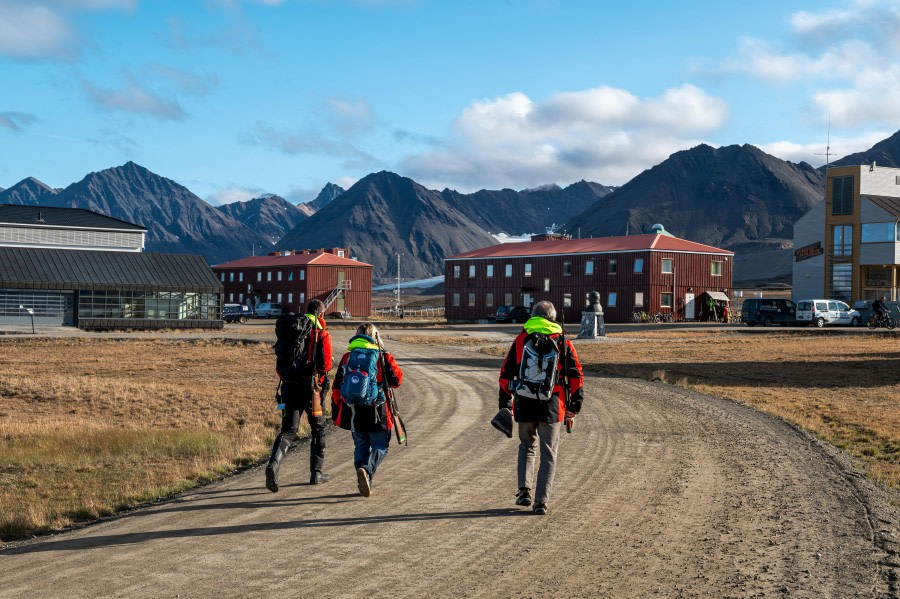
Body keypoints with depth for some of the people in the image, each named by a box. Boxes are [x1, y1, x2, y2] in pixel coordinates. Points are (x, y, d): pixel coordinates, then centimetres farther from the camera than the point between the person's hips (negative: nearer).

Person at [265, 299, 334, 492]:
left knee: (288, 430, 3)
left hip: (290, 385, 4)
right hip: (311, 387, -3)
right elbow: (325, 365, -10)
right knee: (318, 429, 15)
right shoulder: (322, 334, -4)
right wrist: (331, 361, 12)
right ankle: (316, 473, 19)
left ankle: (273, 465, -22)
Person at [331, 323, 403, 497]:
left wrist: (335, 413, 15)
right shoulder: (383, 357, -4)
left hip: (353, 412, 3)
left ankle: (363, 483, 8)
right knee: (380, 447, 6)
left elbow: (337, 387, 6)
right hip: (377, 412, -3)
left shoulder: (347, 357, 4)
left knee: (361, 446, 17)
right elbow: (397, 380, 2)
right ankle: (366, 470, -21)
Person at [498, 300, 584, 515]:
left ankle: (524, 490, 7)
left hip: (524, 405, 1)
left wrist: (505, 404, 15)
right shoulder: (563, 343, 6)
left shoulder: (520, 340, 8)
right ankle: (541, 501, 1)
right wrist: (573, 408, 9)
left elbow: (506, 374, 8)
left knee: (526, 447, 22)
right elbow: (576, 377, 4)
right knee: (548, 454, 7)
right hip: (552, 407, -1)